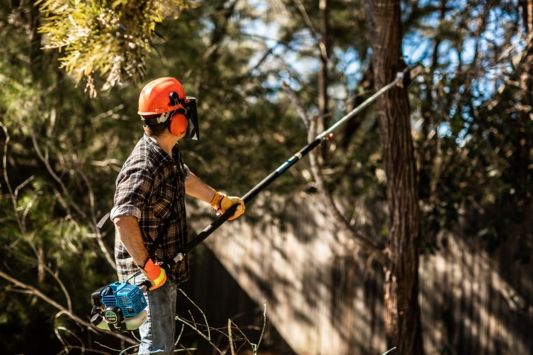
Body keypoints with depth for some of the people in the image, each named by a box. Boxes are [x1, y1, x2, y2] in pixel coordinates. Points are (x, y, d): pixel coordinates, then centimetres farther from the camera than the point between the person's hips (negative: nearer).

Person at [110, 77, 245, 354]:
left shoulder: (170, 153, 5)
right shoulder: (144, 167, -27)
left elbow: (184, 178, 28)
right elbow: (123, 219, -39)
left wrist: (218, 199, 35)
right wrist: (148, 266, -34)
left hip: (165, 269, 10)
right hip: (149, 276, -10)